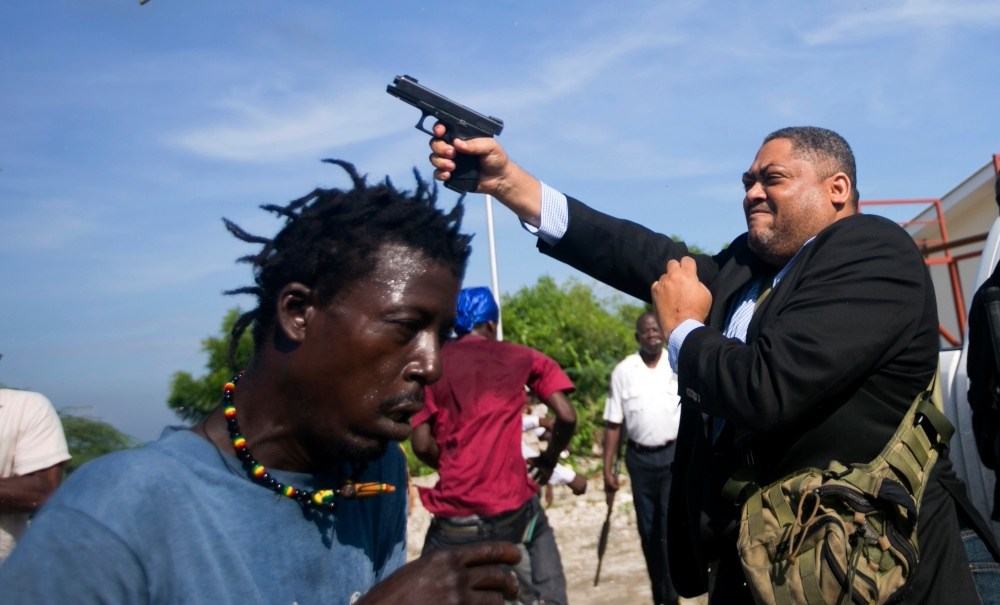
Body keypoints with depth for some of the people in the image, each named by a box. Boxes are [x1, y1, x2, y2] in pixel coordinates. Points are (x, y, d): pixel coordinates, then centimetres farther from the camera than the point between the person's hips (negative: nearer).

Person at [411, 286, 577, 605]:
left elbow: (422, 445, -1)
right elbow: (566, 417, -3)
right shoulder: (522, 358, 5)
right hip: (514, 510, 0)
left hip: (454, 520, 1)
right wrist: (548, 460, 14)